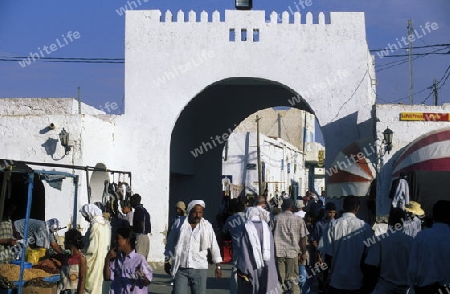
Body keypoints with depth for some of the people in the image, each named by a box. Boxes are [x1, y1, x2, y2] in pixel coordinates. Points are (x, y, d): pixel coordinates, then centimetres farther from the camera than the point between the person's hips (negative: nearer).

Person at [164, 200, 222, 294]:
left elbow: (214, 247, 7)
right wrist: (166, 262, 15)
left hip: (199, 269, 0)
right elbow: (170, 243, 12)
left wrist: (218, 266, 8)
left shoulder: (207, 226, 2)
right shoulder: (179, 223, 3)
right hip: (180, 269, 0)